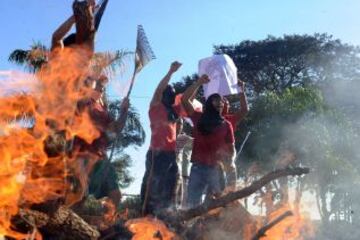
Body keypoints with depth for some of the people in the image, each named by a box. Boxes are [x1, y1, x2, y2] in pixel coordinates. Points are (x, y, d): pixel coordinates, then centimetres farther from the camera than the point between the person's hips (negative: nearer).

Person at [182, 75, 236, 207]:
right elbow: (185, 99, 3)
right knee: (193, 203, 1)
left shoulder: (226, 124, 10)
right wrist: (199, 82, -1)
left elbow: (231, 149, 11)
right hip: (198, 167, 0)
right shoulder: (199, 118, 10)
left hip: (216, 169, 0)